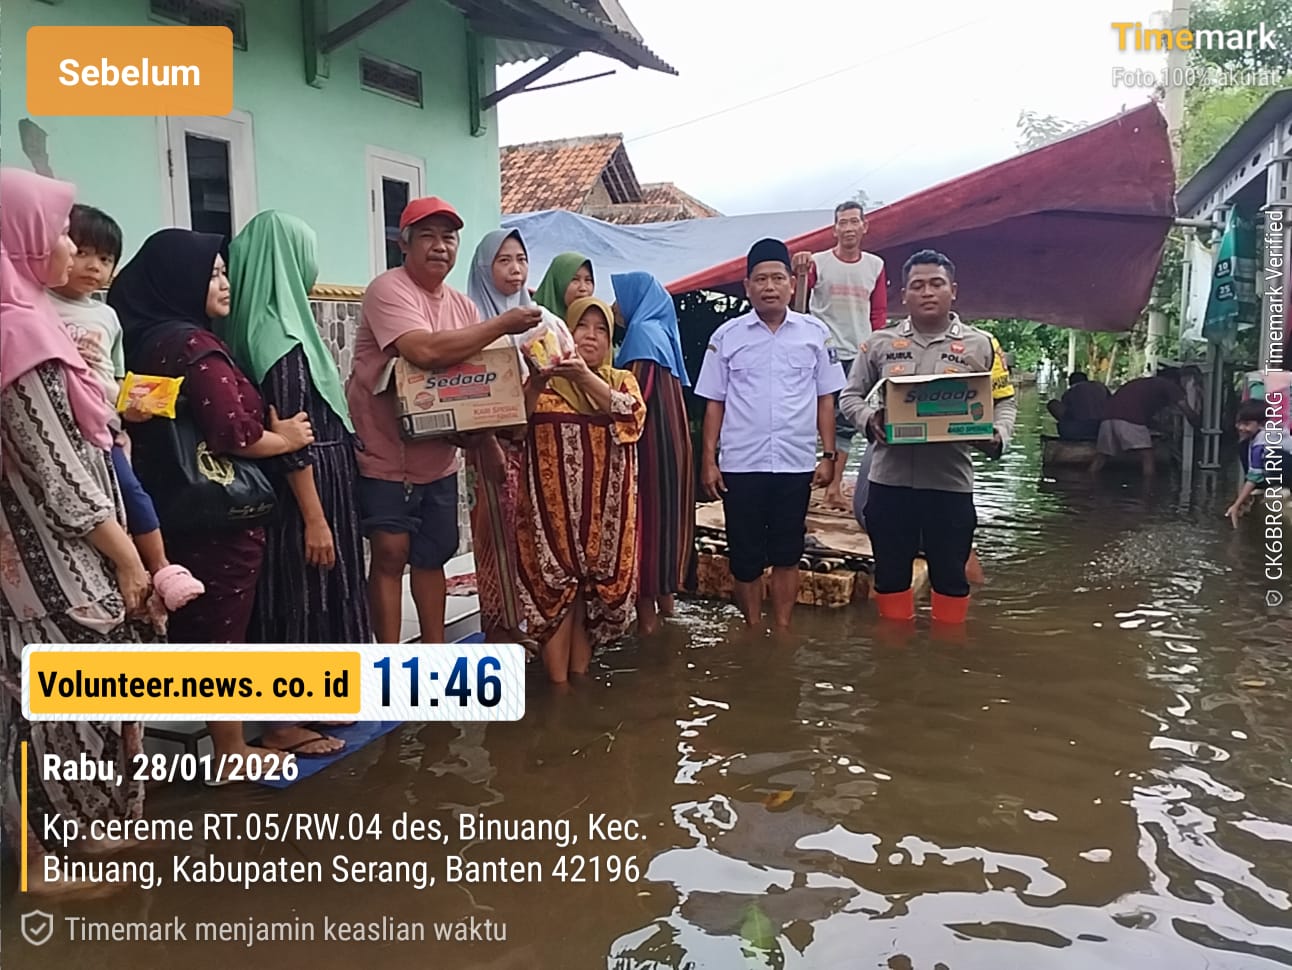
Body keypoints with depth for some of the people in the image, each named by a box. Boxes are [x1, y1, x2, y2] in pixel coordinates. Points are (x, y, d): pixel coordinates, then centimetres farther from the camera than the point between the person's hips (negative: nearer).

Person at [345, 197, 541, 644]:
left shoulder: (462, 304, 8)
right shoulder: (388, 290, -15)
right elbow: (426, 351, -32)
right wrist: (503, 324, -24)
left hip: (437, 457, 7)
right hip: (384, 453, -7)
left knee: (432, 555, 14)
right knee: (391, 553, -5)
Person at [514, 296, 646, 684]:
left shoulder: (621, 380, 11)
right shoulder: (544, 380, 6)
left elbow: (632, 415, -11)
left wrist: (585, 378, -24)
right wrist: (534, 383, -23)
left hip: (604, 504, 2)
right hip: (555, 500, -2)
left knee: (594, 583, 6)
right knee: (556, 582, -5)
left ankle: (581, 675, 18)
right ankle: (558, 681, 3)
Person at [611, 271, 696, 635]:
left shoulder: (643, 332, -10)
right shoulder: (661, 332, 17)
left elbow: (635, 394, -17)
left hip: (650, 438, -9)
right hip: (668, 437, 9)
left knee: (647, 513, -5)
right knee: (664, 509, 13)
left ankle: (646, 608, -1)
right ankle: (665, 594, 21)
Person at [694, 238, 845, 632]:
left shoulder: (815, 333, 3)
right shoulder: (727, 336, 2)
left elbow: (825, 399, 6)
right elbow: (714, 403, 4)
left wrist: (829, 455, 2)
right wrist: (708, 460, -1)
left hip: (796, 463, 0)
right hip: (741, 464, 0)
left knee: (787, 552, 10)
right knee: (745, 554, 8)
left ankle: (783, 629, 23)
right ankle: (753, 630, 23)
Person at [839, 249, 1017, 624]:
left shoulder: (980, 345, 4)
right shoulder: (880, 343, 7)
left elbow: (1005, 402, 7)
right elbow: (850, 395, 10)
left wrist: (997, 437, -13)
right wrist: (869, 420, -12)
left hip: (950, 481, -1)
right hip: (890, 479, 1)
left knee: (950, 572, 9)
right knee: (890, 570, 11)